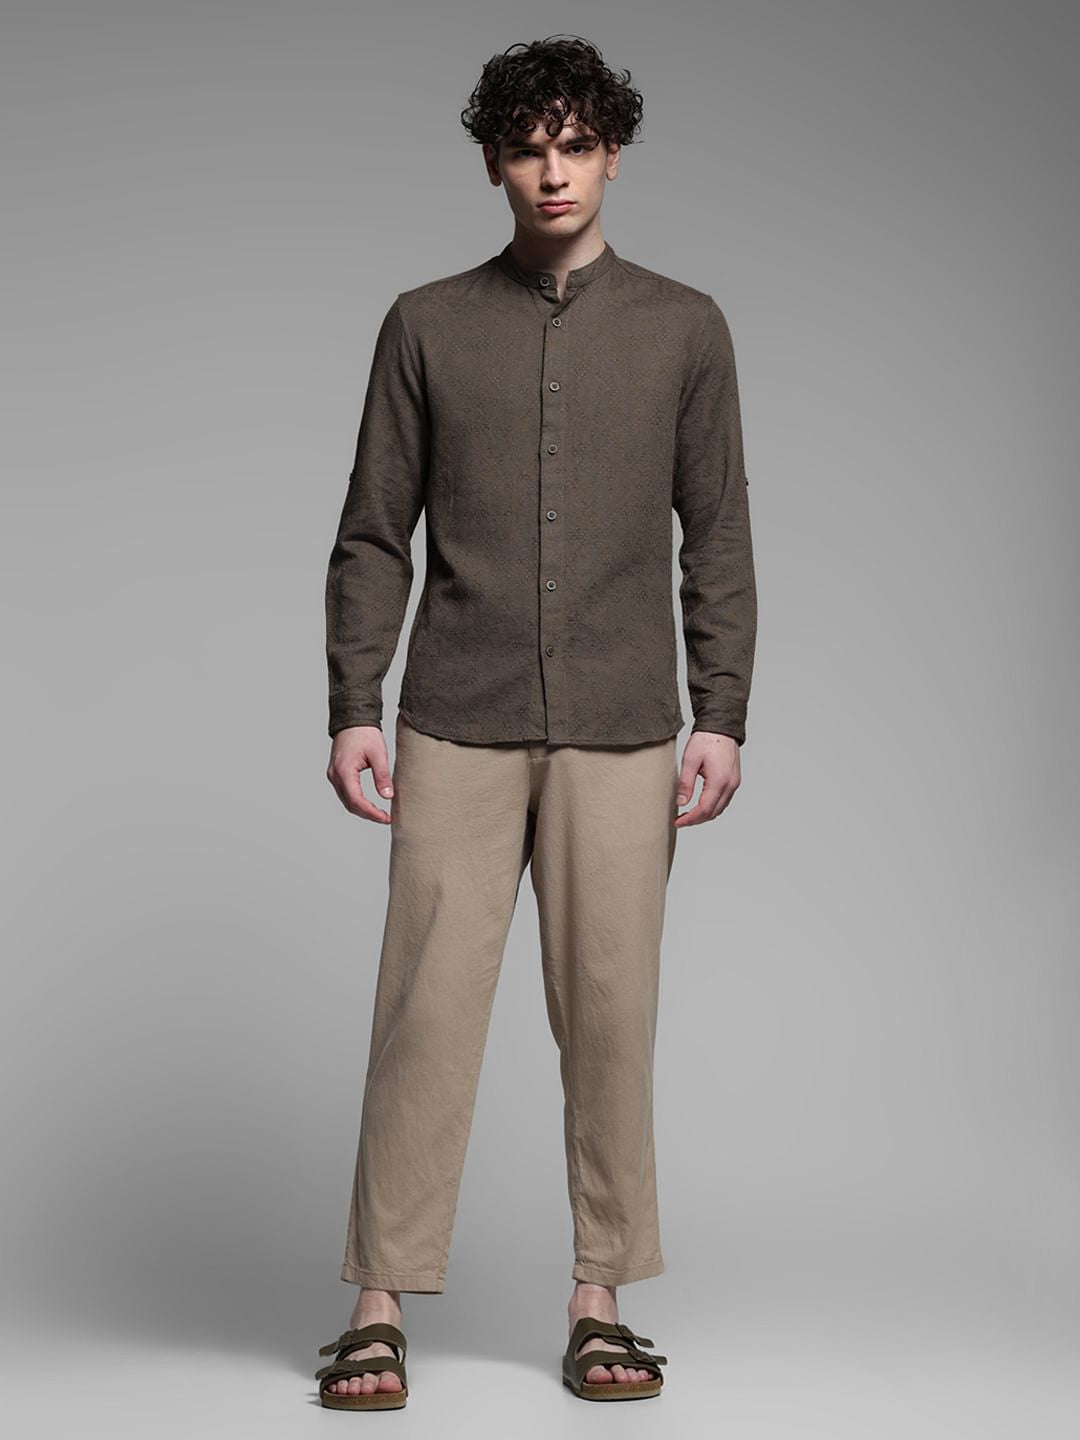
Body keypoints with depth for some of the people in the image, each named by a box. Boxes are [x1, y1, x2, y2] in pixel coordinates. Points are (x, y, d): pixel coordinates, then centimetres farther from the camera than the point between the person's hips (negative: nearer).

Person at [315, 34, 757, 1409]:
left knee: (609, 1013, 2)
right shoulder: (427, 324, 8)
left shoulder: (682, 328, 9)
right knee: (426, 1006, -3)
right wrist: (352, 707, -1)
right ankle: (380, 1306, 6)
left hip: (620, 731, 1)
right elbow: (373, 533, 8)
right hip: (455, 728, 0)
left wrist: (721, 716, 0)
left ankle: (599, 1302, 15)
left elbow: (717, 538, 8)